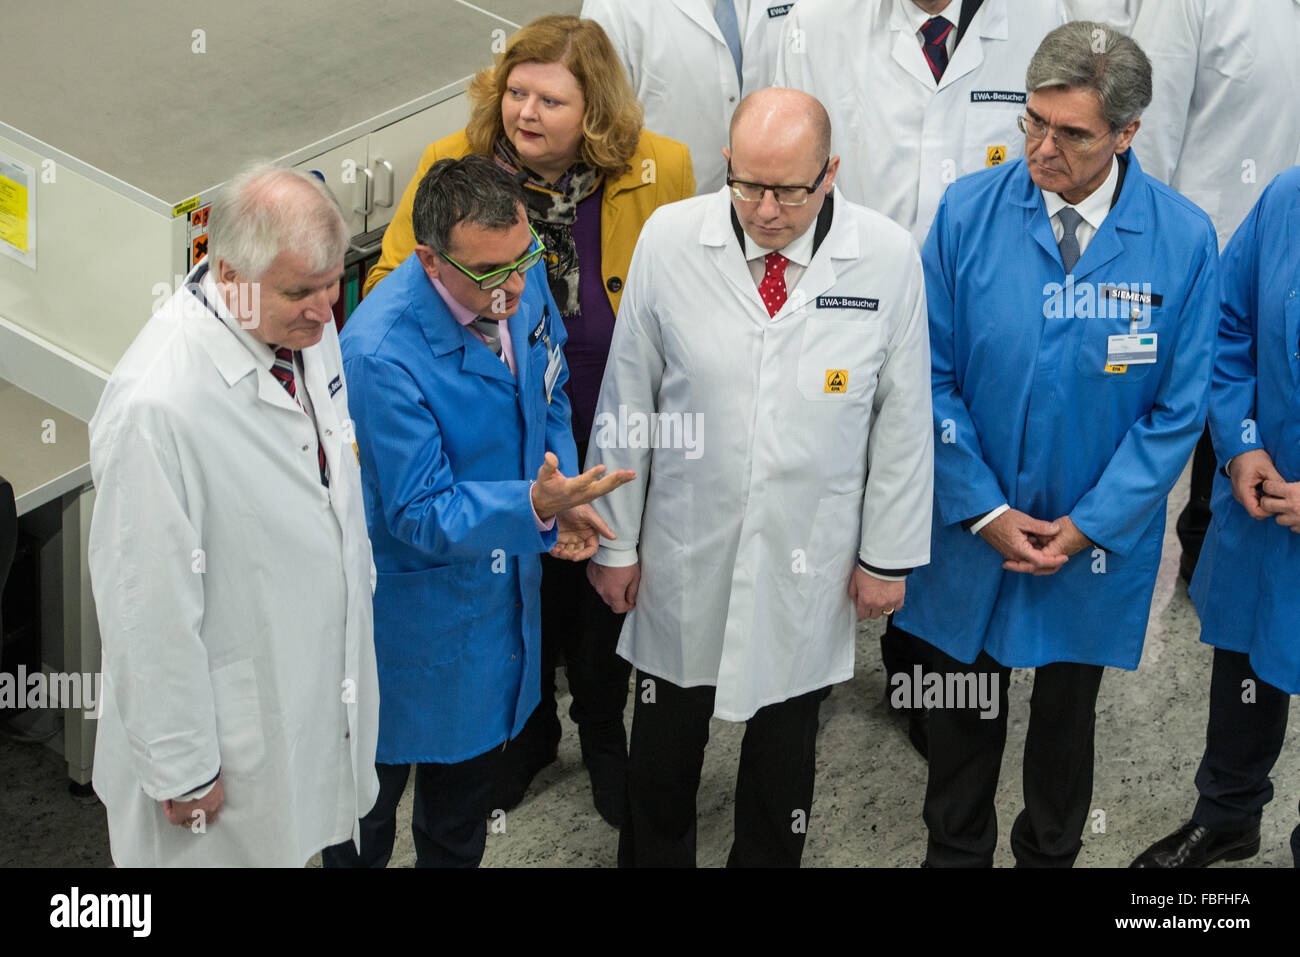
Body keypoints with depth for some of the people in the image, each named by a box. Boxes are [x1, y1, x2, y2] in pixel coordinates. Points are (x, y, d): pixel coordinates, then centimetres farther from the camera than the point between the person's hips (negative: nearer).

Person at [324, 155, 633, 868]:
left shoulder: (521, 279, -11)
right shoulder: (381, 354, -34)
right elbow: (421, 514, -27)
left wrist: (562, 495, -6)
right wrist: (534, 506, -43)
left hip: (504, 572, 7)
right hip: (416, 599, -7)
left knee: (476, 759, 27)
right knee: (377, 773, 15)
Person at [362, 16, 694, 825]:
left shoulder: (660, 171, -15)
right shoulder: (452, 167, -15)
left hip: (614, 439, 0)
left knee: (603, 587, 20)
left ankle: (604, 734, 47)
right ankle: (528, 729, 48)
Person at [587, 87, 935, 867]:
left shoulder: (889, 256, -10)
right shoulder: (669, 239, -9)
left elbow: (903, 420, -2)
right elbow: (627, 404, -2)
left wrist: (888, 557, 1)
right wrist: (615, 540, 2)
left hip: (811, 566, 0)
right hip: (686, 559, 0)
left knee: (785, 745, 18)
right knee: (664, 745, 15)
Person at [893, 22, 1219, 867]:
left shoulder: (1185, 240, -13)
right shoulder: (967, 212, -12)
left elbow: (1179, 409, -8)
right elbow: (931, 375, -7)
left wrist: (1087, 526, -11)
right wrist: (986, 510, -10)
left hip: (1100, 541, 0)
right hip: (974, 533, 0)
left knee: (1068, 713, 19)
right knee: (966, 708, 16)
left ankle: (1050, 852, 44)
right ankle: (956, 852, 40)